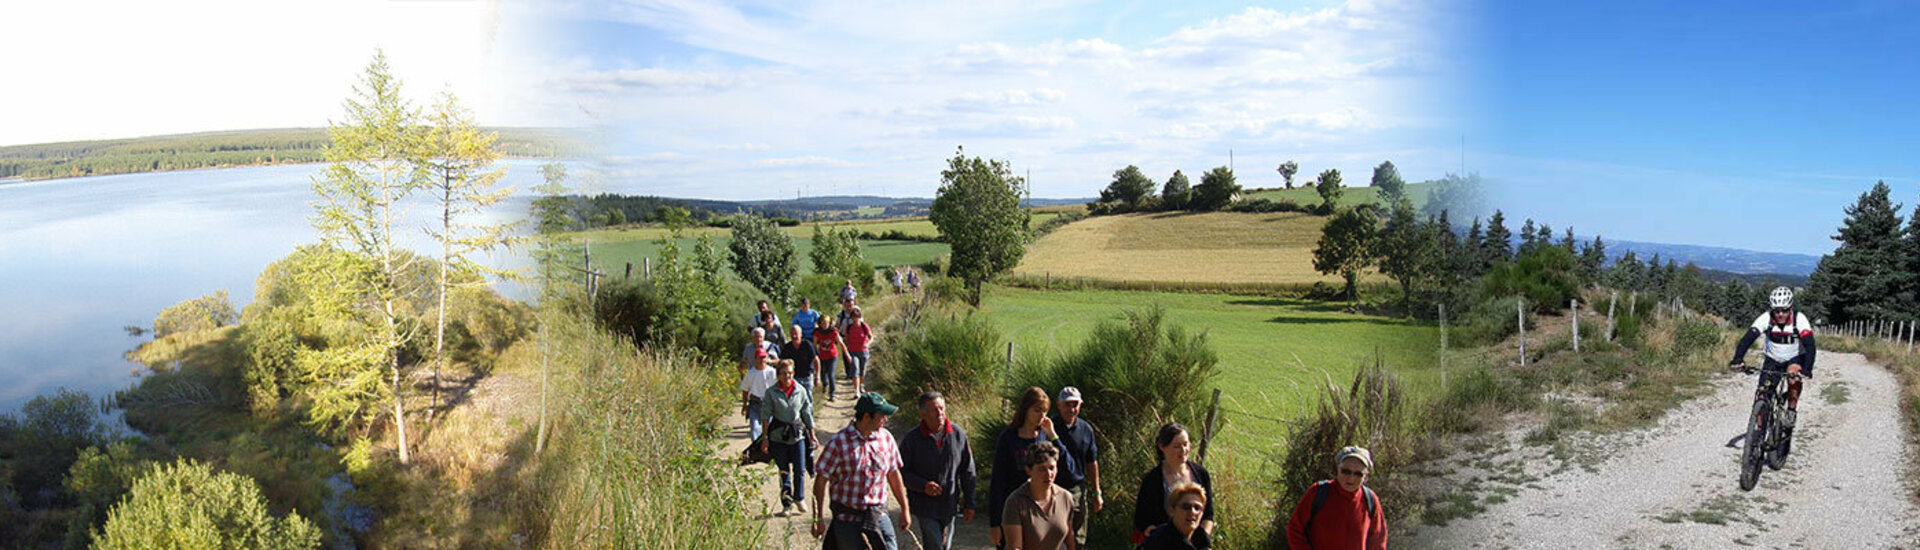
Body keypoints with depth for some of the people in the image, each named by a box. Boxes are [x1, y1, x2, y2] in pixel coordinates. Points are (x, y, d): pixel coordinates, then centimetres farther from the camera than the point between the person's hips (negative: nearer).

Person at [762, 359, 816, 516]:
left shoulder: (801, 391, 1)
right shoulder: (771, 393, -4)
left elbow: (807, 413, 8)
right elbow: (766, 416, -1)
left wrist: (812, 435, 10)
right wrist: (765, 438, -4)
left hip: (798, 435, 1)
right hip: (778, 436, -1)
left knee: (800, 469, 3)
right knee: (784, 471, 7)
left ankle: (800, 497, 26)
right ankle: (786, 504, 18)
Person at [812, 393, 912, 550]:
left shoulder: (885, 437, 1)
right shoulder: (838, 442, -14)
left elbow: (894, 475, 11)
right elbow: (821, 480, -10)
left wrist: (905, 509, 14)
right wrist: (818, 519, -9)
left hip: (878, 516, 4)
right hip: (847, 519, -3)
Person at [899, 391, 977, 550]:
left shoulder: (958, 434, -2)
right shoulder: (911, 438, -10)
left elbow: (967, 472, 4)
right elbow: (901, 471, -4)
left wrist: (969, 504, 4)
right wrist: (923, 485, -20)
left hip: (949, 505, 4)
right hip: (924, 506, -4)